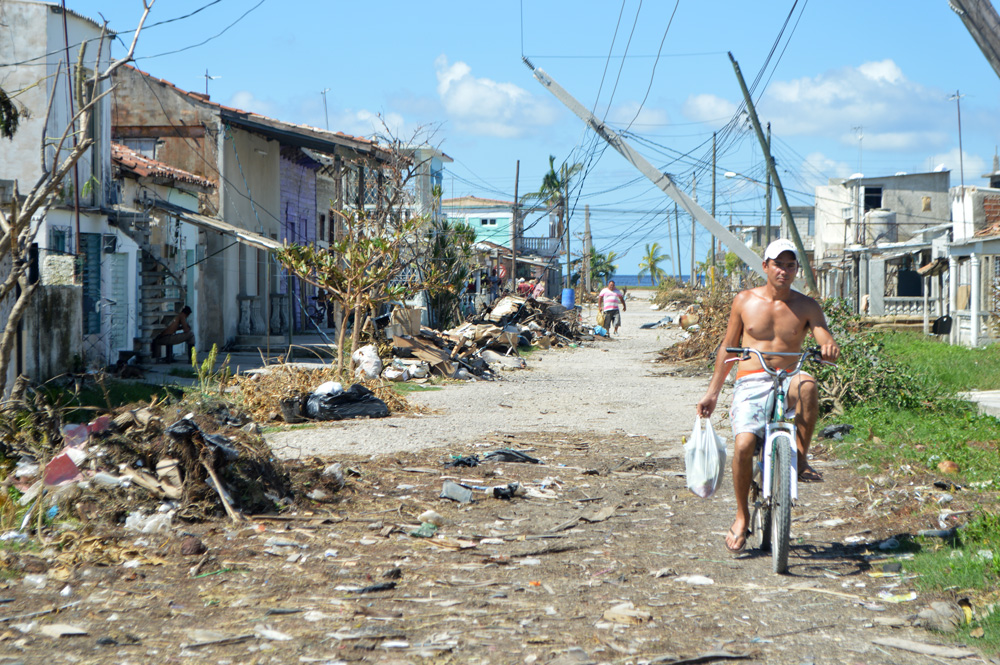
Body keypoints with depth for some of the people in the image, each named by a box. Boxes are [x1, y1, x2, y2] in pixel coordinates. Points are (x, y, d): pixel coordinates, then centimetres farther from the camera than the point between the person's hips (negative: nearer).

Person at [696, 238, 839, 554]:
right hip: (751, 383, 0)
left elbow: (825, 339, -6)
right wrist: (713, 392, 15)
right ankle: (742, 516, -3)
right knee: (744, 444, -25)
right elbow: (728, 348, 16)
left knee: (807, 383, -37)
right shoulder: (744, 301, 8)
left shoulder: (807, 307, 6)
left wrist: (830, 347, -32)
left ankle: (801, 458, -20)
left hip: (786, 384, 0)